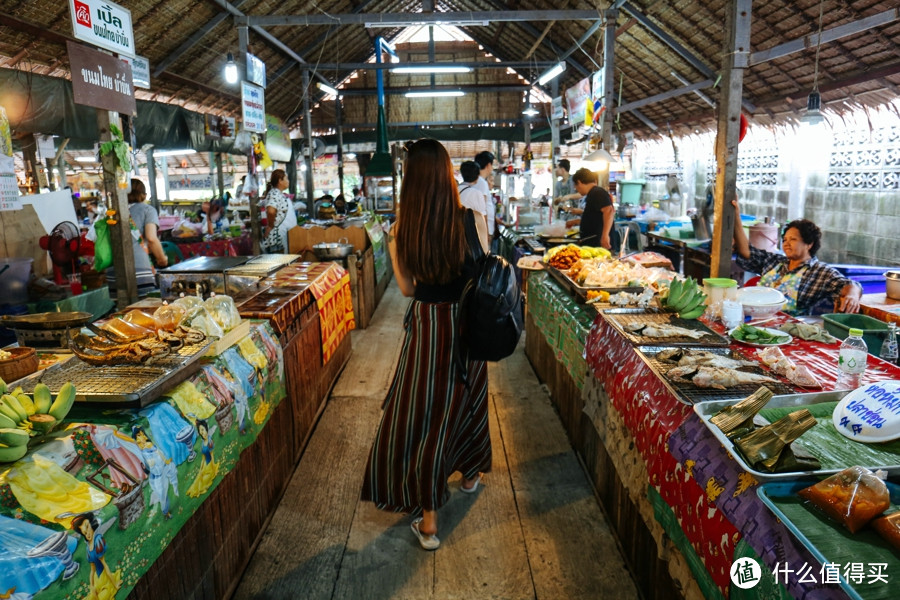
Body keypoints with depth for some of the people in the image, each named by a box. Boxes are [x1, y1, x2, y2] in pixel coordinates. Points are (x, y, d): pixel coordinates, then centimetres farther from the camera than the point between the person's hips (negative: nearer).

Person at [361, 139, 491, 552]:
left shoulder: (404, 229, -10)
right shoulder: (471, 221, -12)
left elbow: (407, 288, -1)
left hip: (427, 324, -1)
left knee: (422, 410, 8)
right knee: (467, 398, 24)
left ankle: (428, 518, 12)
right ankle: (470, 471, 49)